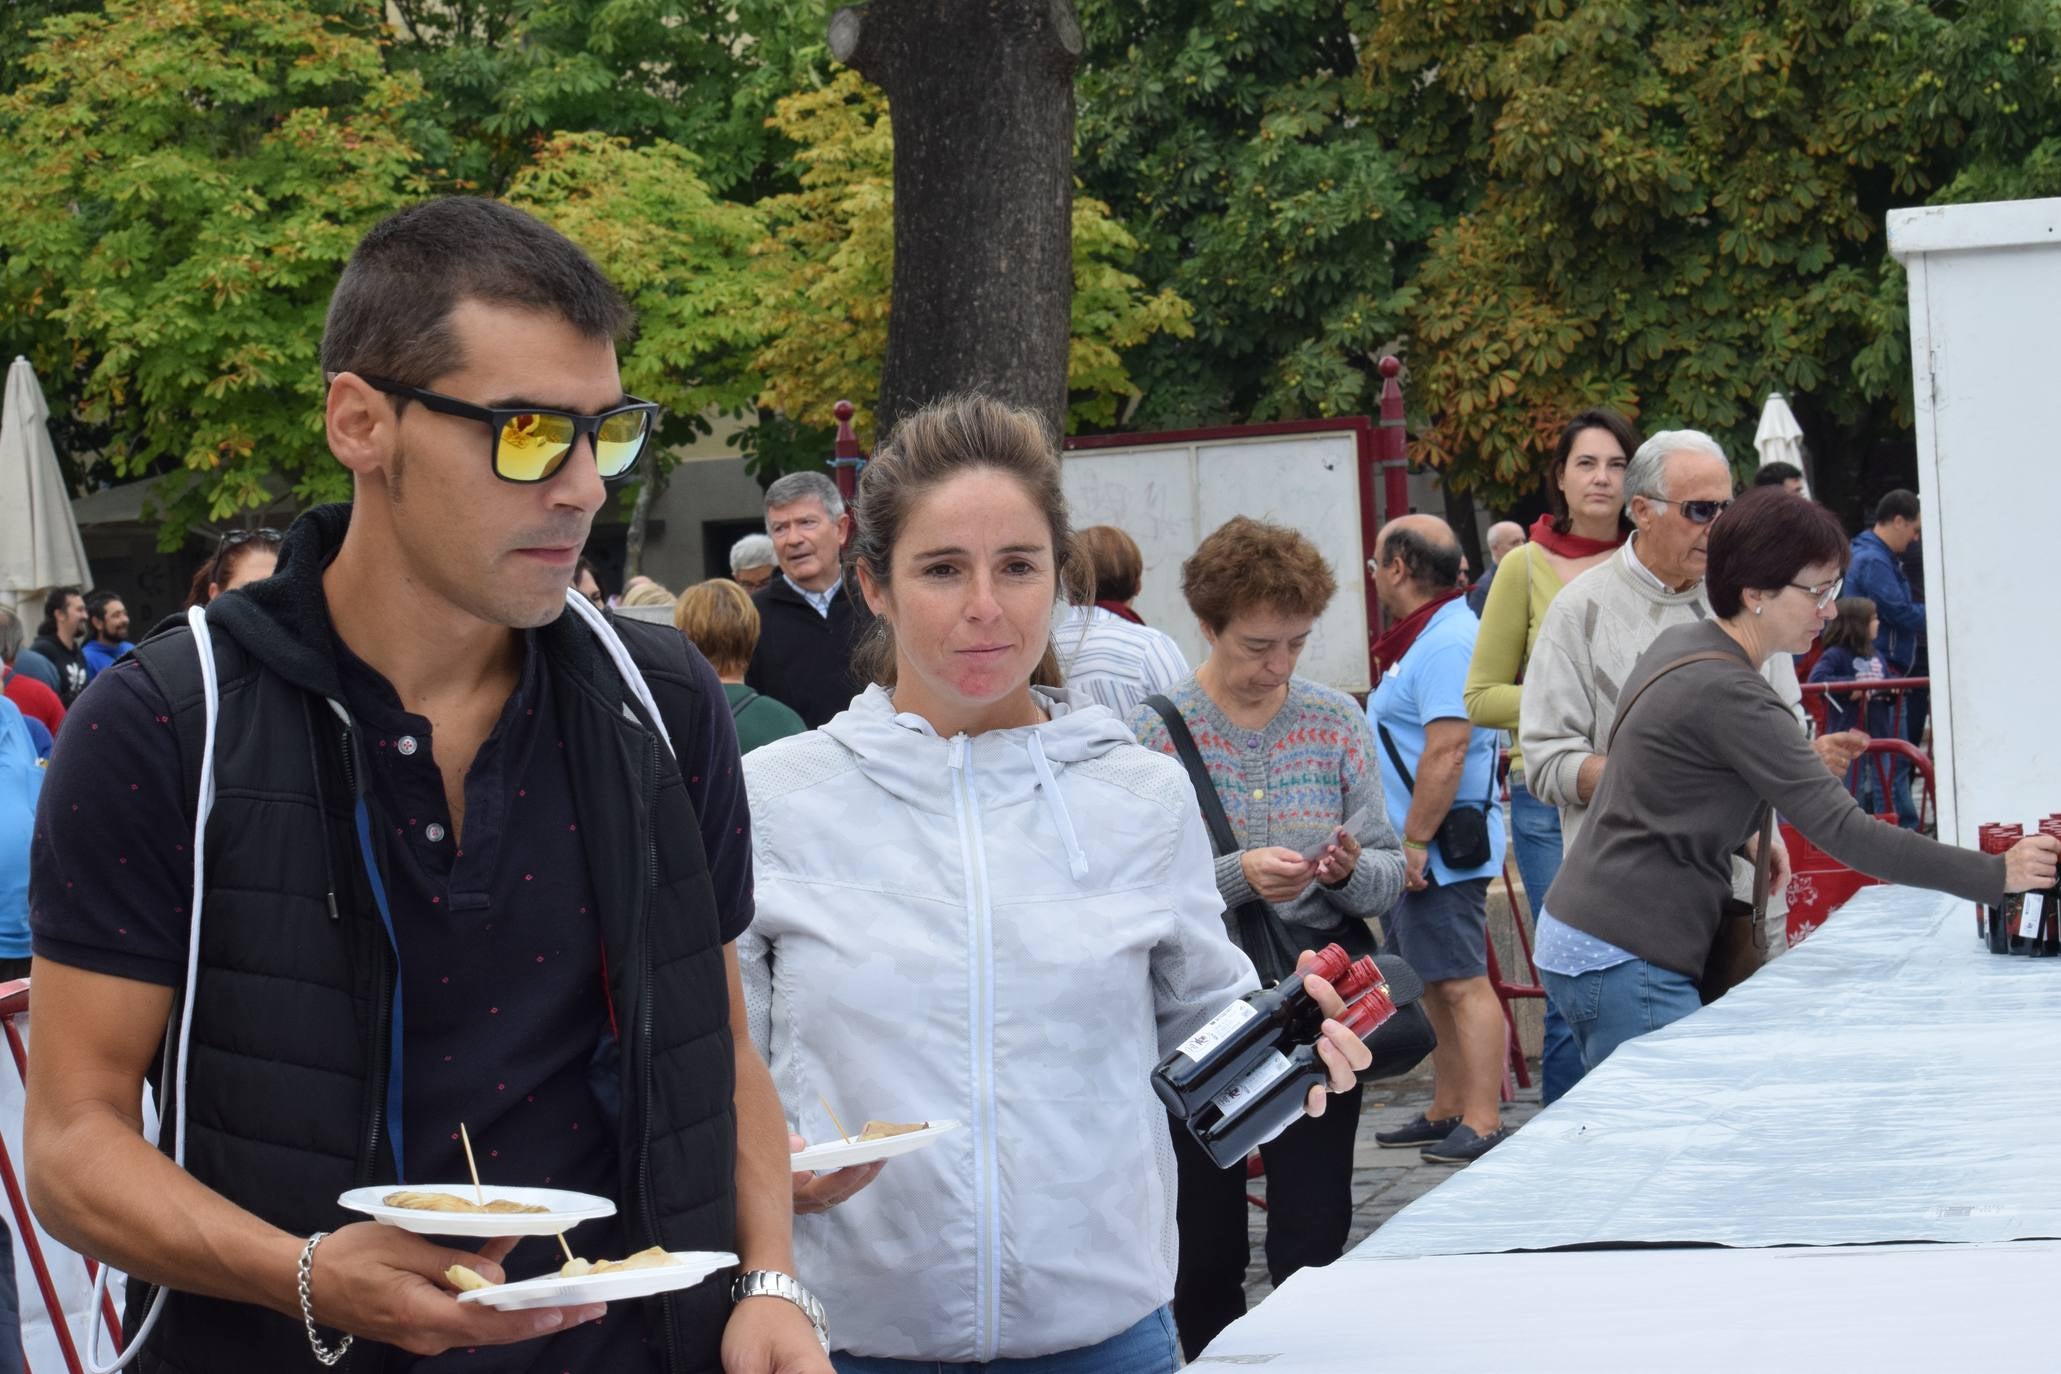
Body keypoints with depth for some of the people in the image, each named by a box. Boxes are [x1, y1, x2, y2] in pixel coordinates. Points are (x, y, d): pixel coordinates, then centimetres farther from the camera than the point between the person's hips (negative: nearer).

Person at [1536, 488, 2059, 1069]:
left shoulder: (1677, 644, 10)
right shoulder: (1729, 696, -20)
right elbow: (1844, 831, -21)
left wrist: (1746, 837, 13)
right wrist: (1998, 874, -19)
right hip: (1624, 962, -10)